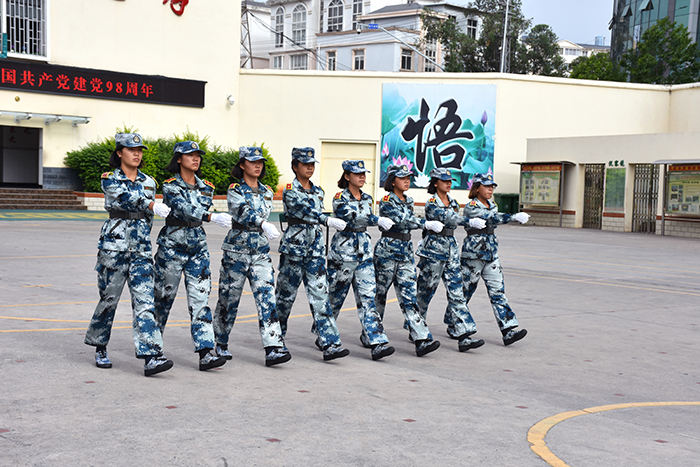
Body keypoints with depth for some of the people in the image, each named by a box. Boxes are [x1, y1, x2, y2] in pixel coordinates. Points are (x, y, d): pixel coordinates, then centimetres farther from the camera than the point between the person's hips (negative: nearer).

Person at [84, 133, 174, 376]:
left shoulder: (148, 182, 13)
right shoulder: (109, 180, 0)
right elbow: (128, 196, -19)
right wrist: (155, 206, -33)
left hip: (141, 247, 3)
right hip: (114, 244, -3)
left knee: (144, 300, -7)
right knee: (109, 297, 4)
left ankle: (151, 358, -14)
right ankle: (100, 348, 26)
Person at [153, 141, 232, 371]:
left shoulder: (206, 187, 7)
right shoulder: (170, 186, -9)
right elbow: (184, 210, -26)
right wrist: (213, 217, -38)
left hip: (198, 246, 4)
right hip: (172, 246, -4)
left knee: (200, 298, -5)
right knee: (164, 296, 7)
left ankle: (205, 354, -11)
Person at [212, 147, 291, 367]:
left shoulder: (267, 191, 10)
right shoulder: (235, 190, -7)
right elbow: (243, 212, -24)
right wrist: (264, 224, -39)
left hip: (260, 251, 4)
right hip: (236, 251, -4)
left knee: (267, 298, -8)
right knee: (229, 299, 6)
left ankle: (273, 349, -14)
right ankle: (221, 344, 25)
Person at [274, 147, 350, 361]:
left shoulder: (318, 191, 12)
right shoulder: (290, 190, -8)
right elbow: (303, 211, -23)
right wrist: (329, 221, -33)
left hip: (316, 247, 5)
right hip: (294, 247, -5)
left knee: (320, 294, -4)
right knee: (286, 294, 6)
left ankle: (329, 343, -10)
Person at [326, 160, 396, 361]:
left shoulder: (367, 198, 10)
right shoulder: (340, 198, -10)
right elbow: (352, 219, -26)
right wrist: (378, 220, -35)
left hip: (364, 252, 5)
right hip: (342, 251, -5)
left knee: (368, 296, -4)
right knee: (335, 296, 6)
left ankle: (377, 342, -9)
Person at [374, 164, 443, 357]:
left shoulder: (408, 201, 13)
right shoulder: (387, 202, -10)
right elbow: (402, 220, -25)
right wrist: (427, 224, -32)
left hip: (406, 253, 6)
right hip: (387, 252, -5)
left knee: (408, 297, -3)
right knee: (379, 294, 7)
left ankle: (422, 340, -12)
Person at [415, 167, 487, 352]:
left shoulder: (453, 204, 12)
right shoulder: (431, 204, -11)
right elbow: (447, 219, -26)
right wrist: (471, 222, -35)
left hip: (451, 248, 6)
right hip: (433, 250, -6)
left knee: (456, 292, -2)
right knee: (425, 290, 4)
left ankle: (464, 337, -8)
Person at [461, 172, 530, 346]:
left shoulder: (492, 206, 12)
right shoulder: (470, 207, -13)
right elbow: (491, 218, -28)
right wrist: (514, 217, -38)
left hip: (492, 255, 6)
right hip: (473, 254, -6)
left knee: (498, 292, -3)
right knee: (464, 292, 4)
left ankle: (509, 331, -10)